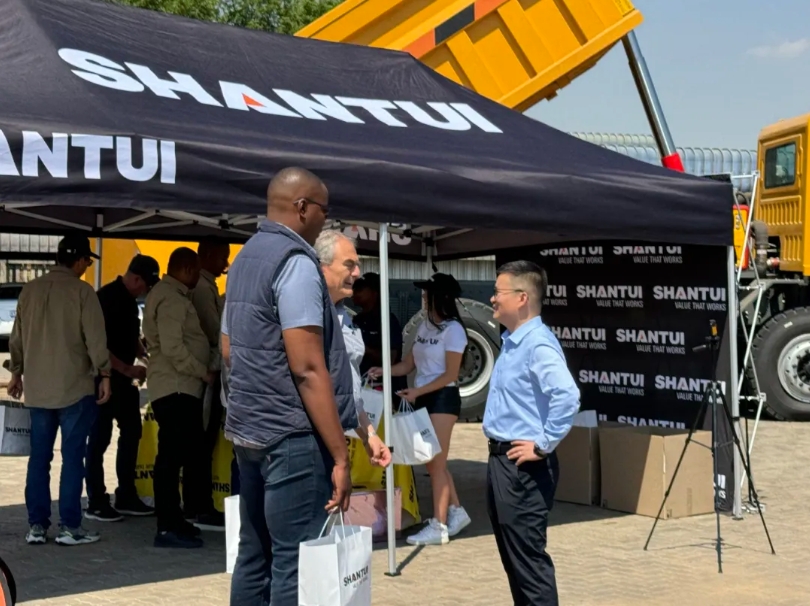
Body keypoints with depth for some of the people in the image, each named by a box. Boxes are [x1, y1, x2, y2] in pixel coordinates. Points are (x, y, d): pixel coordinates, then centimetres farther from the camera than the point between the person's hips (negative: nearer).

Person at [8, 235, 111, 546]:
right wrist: (104, 375, -3)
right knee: (72, 456, 0)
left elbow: (17, 337, 13)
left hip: (37, 388, 5)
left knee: (39, 457, 10)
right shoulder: (81, 291, -9)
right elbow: (95, 338, -12)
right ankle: (69, 527, 2)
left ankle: (36, 525, 12)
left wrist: (16, 372, 24)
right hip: (75, 387, -5)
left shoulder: (30, 290, 6)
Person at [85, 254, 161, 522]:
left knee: (132, 432, 12)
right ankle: (96, 503, 4)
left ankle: (126, 497, 20)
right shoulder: (107, 298, -17)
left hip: (122, 379, 9)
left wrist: (147, 357, 6)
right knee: (100, 438, -3)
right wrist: (128, 369, -21)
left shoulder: (129, 300, 11)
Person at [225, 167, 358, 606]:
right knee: (296, 563, -5)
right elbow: (307, 368, -19)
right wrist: (340, 455, -18)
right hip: (291, 436, -9)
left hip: (247, 429, 9)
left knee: (254, 555, 12)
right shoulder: (295, 262, -13)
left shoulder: (244, 259, 15)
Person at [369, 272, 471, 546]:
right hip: (423, 398, 8)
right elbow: (409, 364, 13)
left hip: (442, 398, -8)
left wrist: (417, 391, -18)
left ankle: (439, 526, -1)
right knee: (432, 462, 12)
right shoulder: (424, 326, 11)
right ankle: (457, 512, 26)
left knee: (437, 462, -6)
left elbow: (450, 375, -13)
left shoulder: (452, 329, -11)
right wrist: (383, 371, -3)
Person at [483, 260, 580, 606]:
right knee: (511, 555, 17)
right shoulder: (511, 342, 13)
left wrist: (543, 445, -25)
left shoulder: (538, 345, -18)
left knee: (527, 557, -5)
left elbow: (567, 396, -33)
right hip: (502, 460, 10)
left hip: (524, 467, -10)